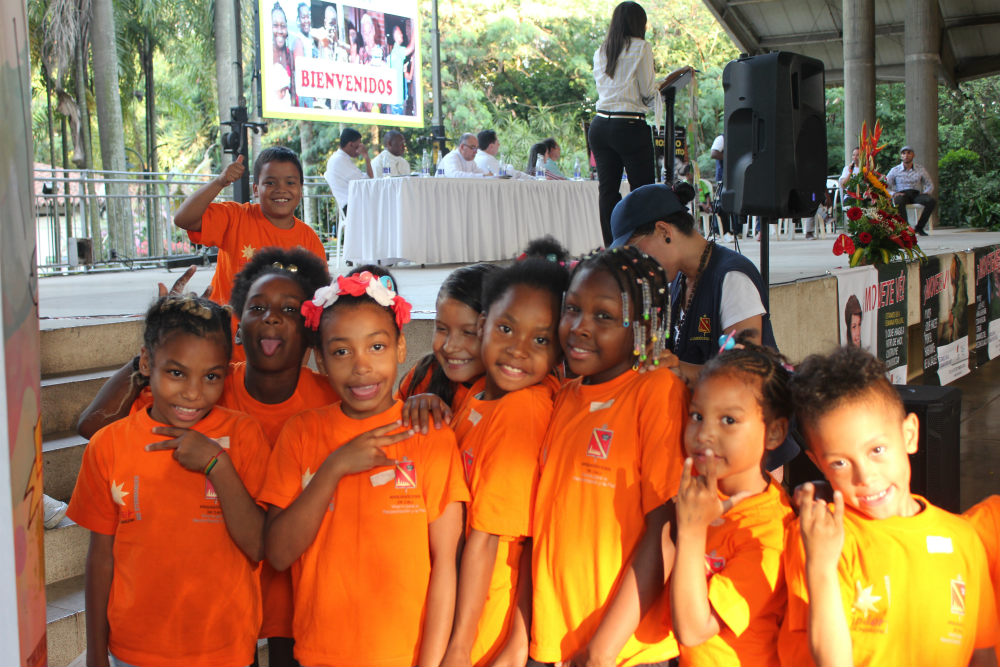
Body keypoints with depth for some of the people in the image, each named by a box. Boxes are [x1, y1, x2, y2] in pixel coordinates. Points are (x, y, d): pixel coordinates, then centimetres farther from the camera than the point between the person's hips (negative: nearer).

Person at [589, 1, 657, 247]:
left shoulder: (600, 52, 14)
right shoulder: (641, 47, -3)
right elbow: (647, 91, -3)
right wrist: (655, 92, 18)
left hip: (600, 124, 6)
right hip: (630, 126, -6)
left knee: (607, 190, 5)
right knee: (643, 190, -1)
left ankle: (611, 248, 4)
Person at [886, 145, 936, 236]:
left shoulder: (920, 170, 12)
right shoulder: (895, 170, 7)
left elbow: (930, 185, 19)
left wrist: (926, 193, -3)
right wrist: (894, 194, -15)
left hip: (916, 195, 2)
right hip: (901, 195, -2)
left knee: (932, 200, -29)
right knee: (899, 201, -41)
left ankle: (919, 227, -18)